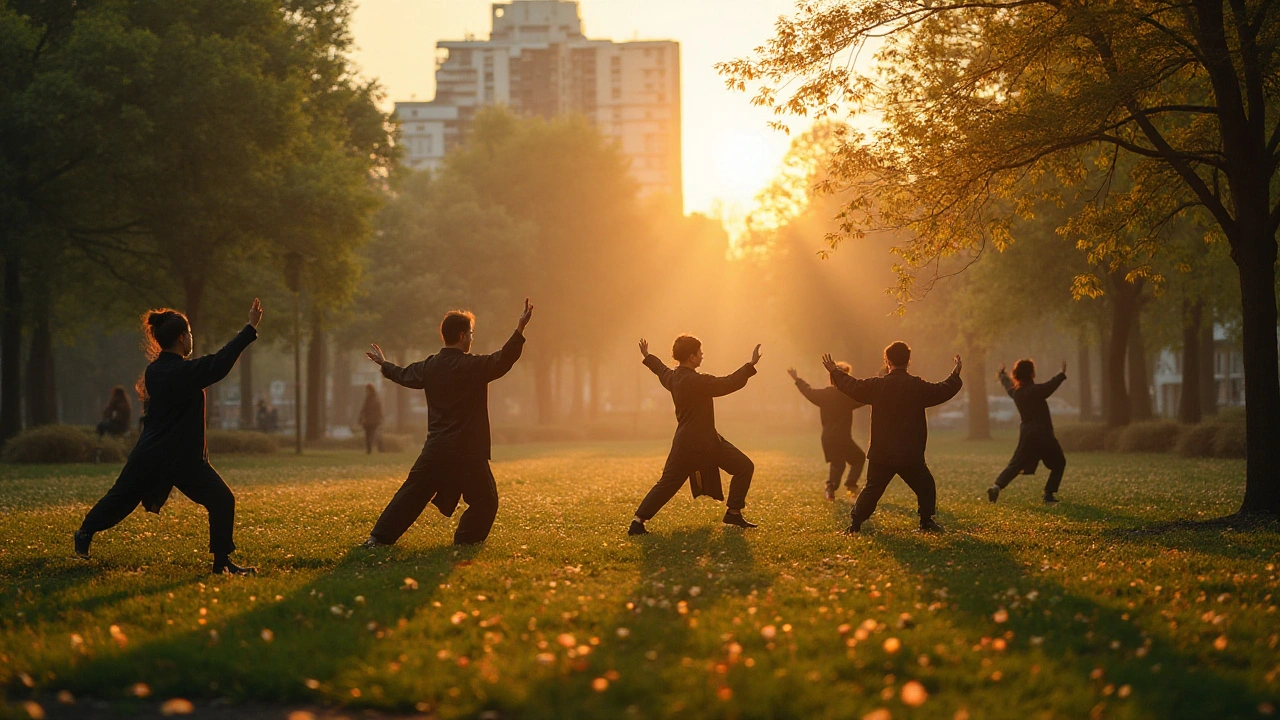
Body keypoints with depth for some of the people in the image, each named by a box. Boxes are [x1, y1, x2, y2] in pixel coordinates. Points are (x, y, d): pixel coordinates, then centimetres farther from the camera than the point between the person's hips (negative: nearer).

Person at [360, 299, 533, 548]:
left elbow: (403, 375, 25)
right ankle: (464, 542, 6)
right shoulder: (473, 366, -13)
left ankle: (378, 537, 12)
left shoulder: (429, 366, 7)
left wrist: (385, 365, 45)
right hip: (468, 453, -6)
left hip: (435, 450, 6)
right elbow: (503, 360, -23)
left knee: (411, 494, 13)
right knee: (485, 500, 9)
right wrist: (520, 329, -23)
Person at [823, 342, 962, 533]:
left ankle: (854, 523, 5)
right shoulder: (918, 386, -9)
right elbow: (944, 391, 1)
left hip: (881, 455, 2)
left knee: (872, 490, 10)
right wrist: (955, 374, 21)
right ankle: (926, 523, 11)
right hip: (911, 455, -2)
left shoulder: (876, 385, -4)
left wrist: (835, 371, 26)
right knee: (926, 487, 15)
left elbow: (852, 386, 9)